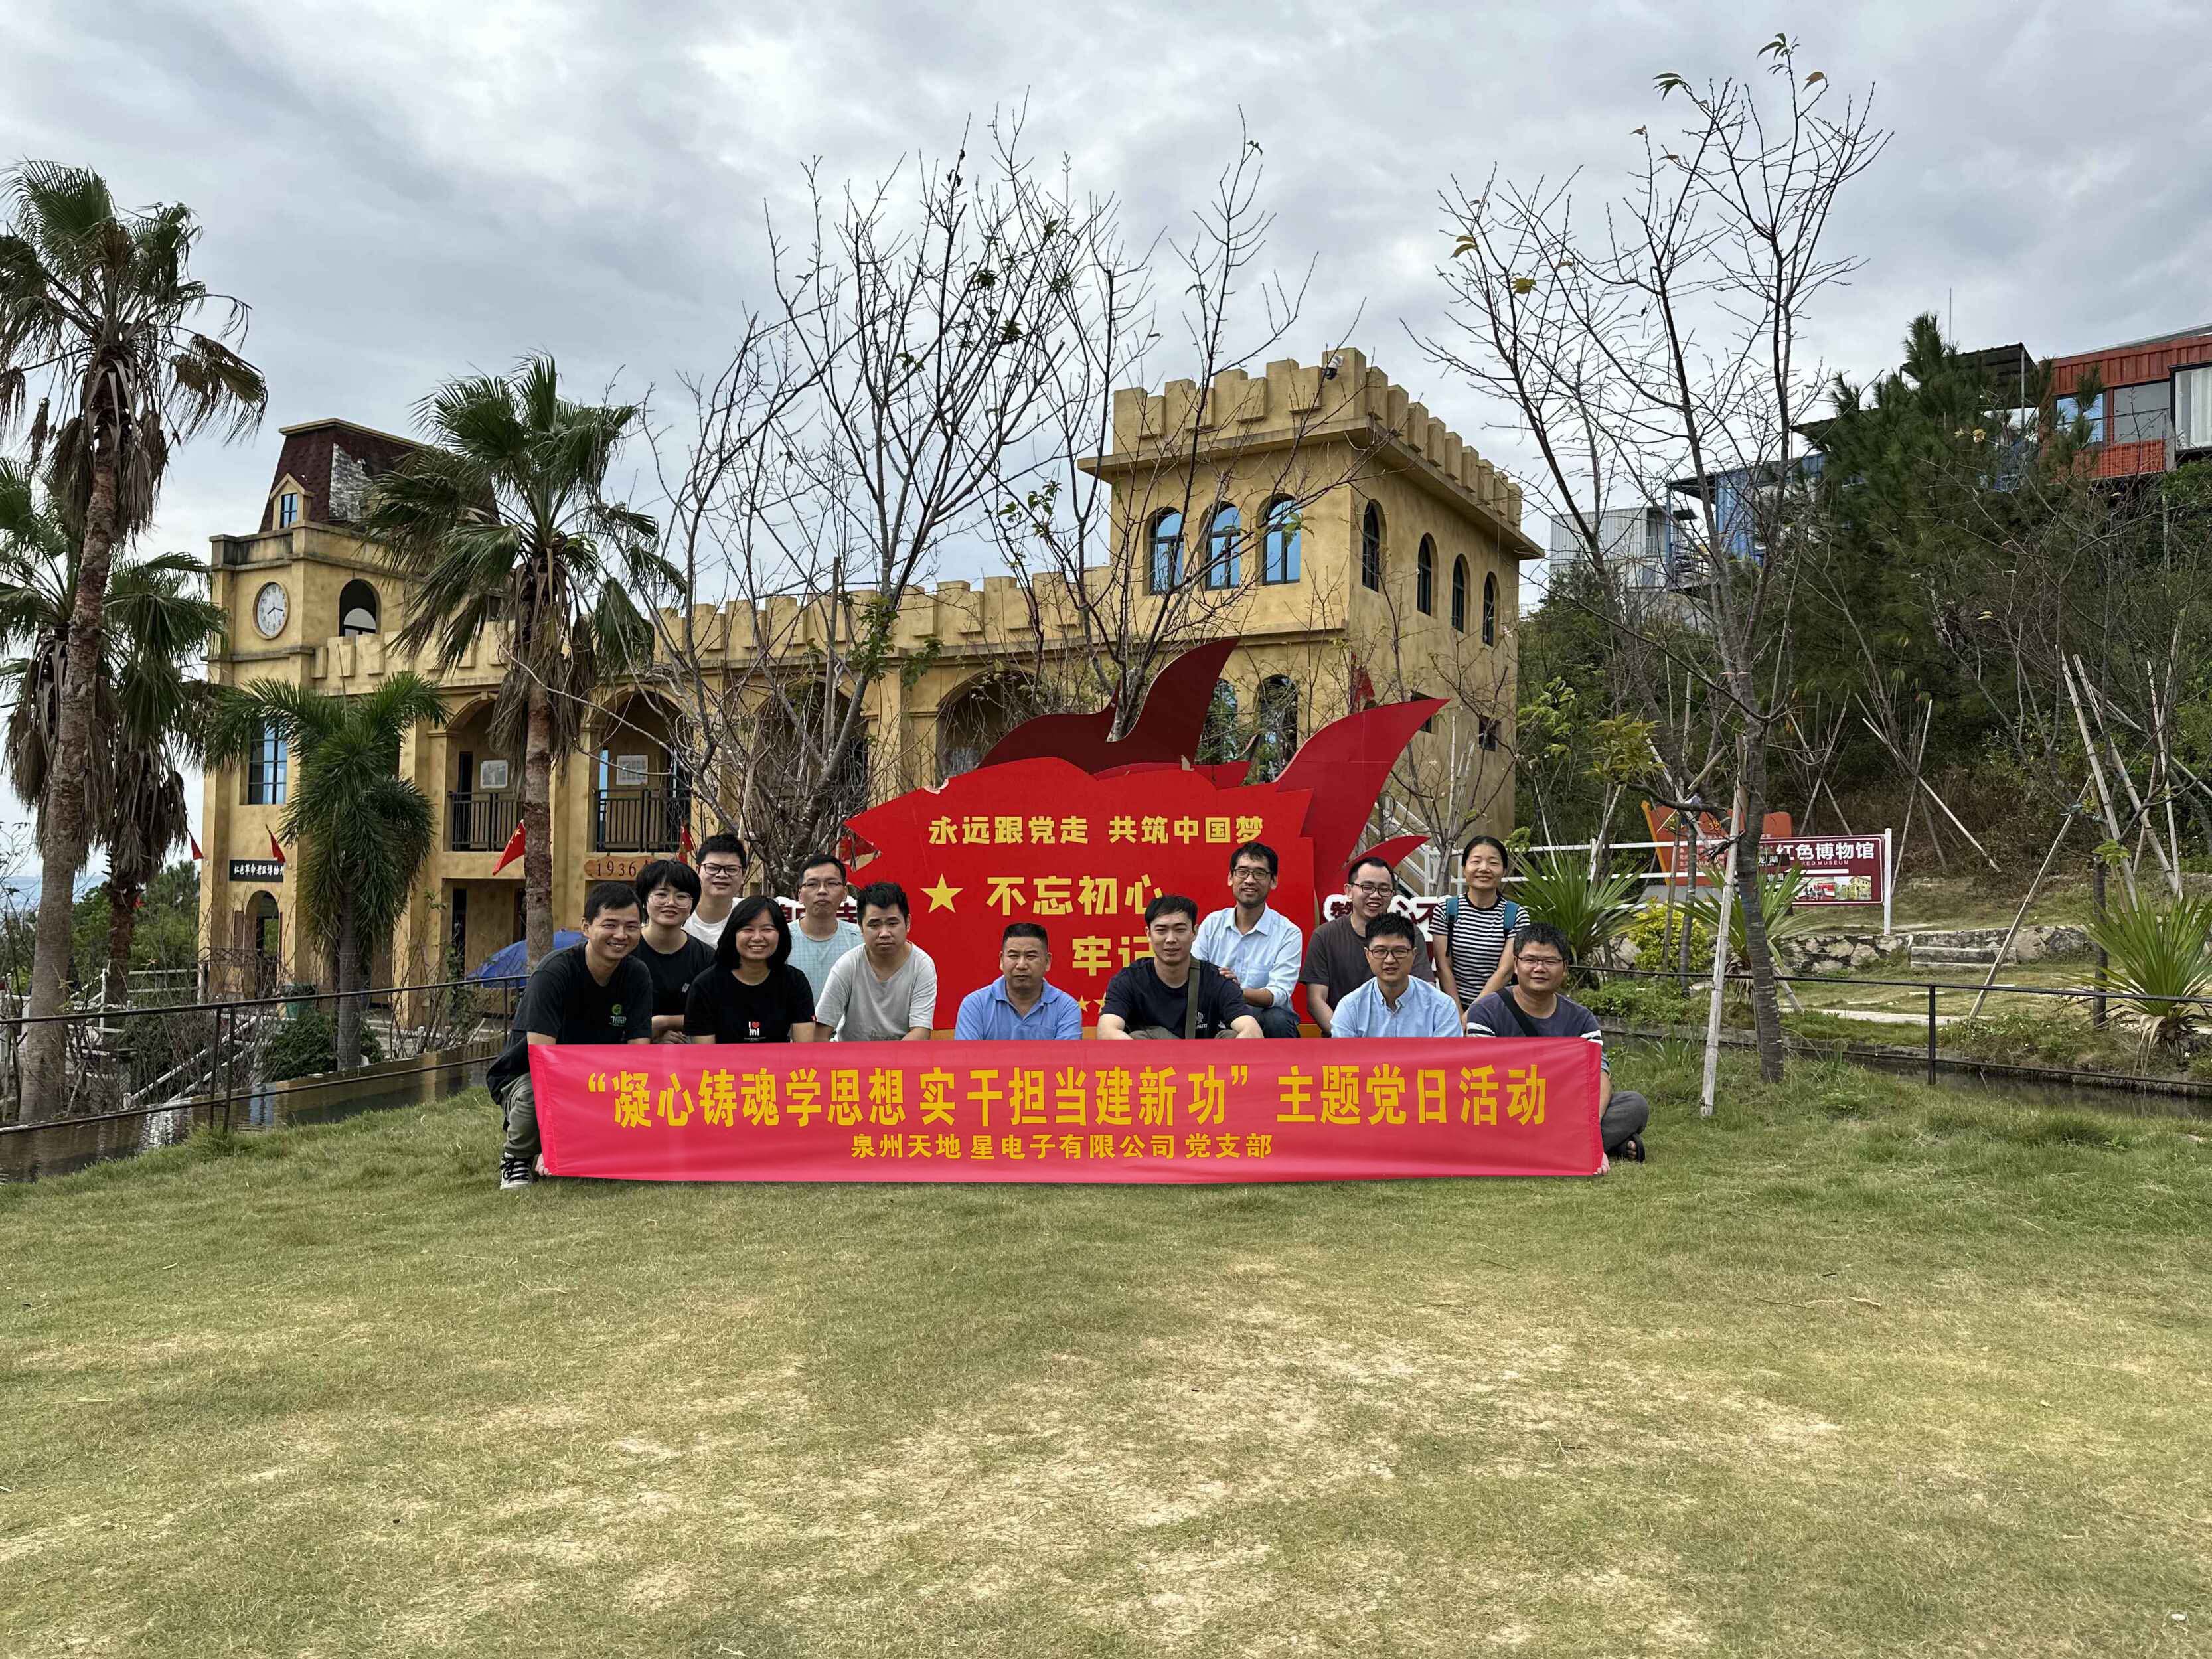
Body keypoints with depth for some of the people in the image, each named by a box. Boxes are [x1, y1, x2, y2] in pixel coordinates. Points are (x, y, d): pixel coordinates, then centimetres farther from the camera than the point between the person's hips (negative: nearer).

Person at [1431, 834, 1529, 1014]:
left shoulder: (1517, 916, -1)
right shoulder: (1445, 910, 1)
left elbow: (1505, 971, -7)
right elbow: (1444, 968, -1)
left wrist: (1471, 1015, -12)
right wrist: (1459, 1015, -8)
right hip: (1454, 1006, 0)